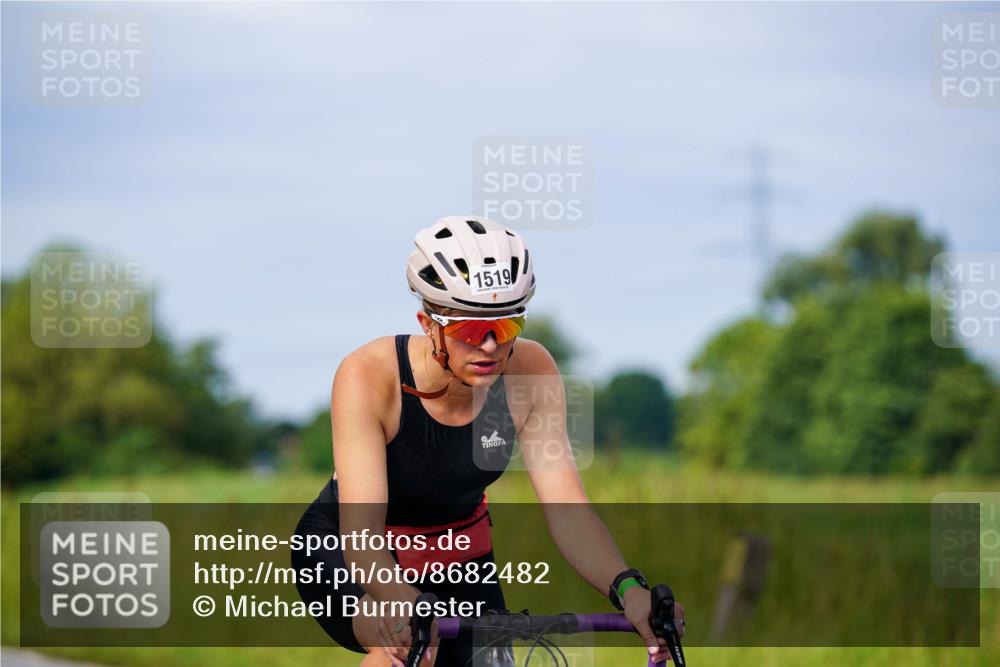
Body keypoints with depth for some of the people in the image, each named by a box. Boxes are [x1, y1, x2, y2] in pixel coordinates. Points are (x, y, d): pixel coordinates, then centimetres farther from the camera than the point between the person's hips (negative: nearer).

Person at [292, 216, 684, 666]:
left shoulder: (529, 372, -21)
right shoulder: (369, 376, -31)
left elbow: (567, 508, -26)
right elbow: (360, 532, -40)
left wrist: (627, 590, -46)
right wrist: (395, 597, -61)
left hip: (456, 562, 4)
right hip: (346, 555, -4)